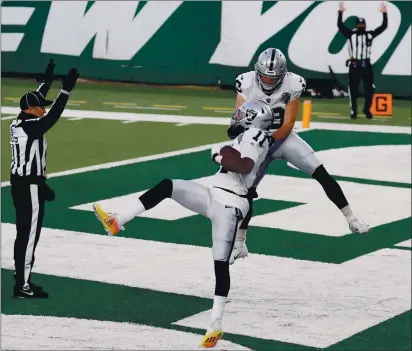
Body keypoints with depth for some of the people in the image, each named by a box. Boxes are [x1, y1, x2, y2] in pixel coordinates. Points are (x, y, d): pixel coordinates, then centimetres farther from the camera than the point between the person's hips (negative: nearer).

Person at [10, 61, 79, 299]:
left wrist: (48, 80, 28)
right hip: (30, 187, -10)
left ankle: (22, 280, 23)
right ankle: (23, 287, -2)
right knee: (29, 235, -5)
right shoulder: (30, 127, -20)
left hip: (20, 182, 10)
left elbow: (35, 100, 21)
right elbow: (53, 116, -31)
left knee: (24, 233, 16)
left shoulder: (18, 123, 6)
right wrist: (66, 89, -30)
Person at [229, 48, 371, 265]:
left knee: (322, 174, -12)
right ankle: (239, 244, 4)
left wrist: (270, 140, -30)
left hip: (283, 138, 0)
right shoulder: (247, 83, -15)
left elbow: (288, 125, -16)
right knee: (246, 191, -9)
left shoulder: (292, 85, -17)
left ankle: (351, 220, -3)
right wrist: (237, 128, -41)